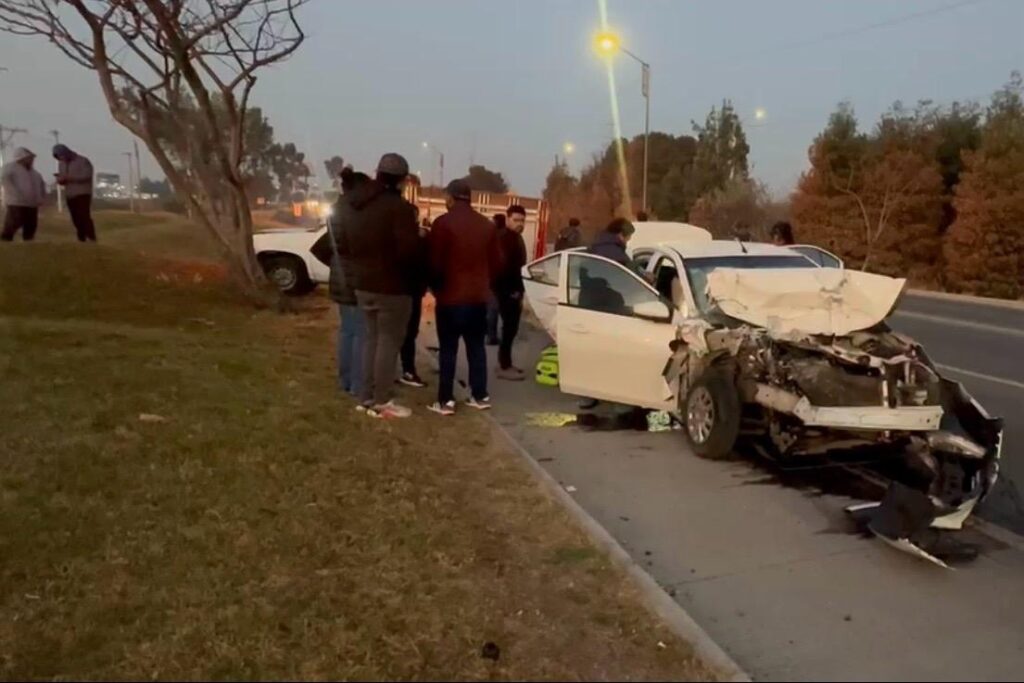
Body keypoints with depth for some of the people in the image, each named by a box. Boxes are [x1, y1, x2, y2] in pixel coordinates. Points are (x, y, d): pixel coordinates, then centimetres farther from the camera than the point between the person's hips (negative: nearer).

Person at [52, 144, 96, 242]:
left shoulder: (82, 161, -5)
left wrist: (70, 178, -21)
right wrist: (60, 180, -6)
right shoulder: (61, 164, 16)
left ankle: (91, 239, -17)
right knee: (76, 219, 3)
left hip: (82, 194, -6)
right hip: (69, 195, 6)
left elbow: (86, 176, -16)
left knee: (84, 216, -15)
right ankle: (82, 240, 5)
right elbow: (61, 179, 19)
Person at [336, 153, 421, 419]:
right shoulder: (399, 207, -18)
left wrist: (354, 272, 18)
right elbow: (408, 250, -23)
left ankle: (368, 397, 22)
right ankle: (382, 401, 7)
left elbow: (342, 245, 14)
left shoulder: (350, 205, 9)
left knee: (372, 338, 18)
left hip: (362, 284, 8)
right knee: (388, 341, 2)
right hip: (392, 286, -8)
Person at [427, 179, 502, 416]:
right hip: (479, 296, 5)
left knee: (448, 349, -1)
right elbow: (496, 262, 10)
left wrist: (437, 288, 5)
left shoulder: (443, 223, -9)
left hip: (451, 297, -5)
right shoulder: (487, 225, 8)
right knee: (477, 347, 13)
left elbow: (435, 263, -10)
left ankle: (446, 401, 0)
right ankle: (480, 396, 16)